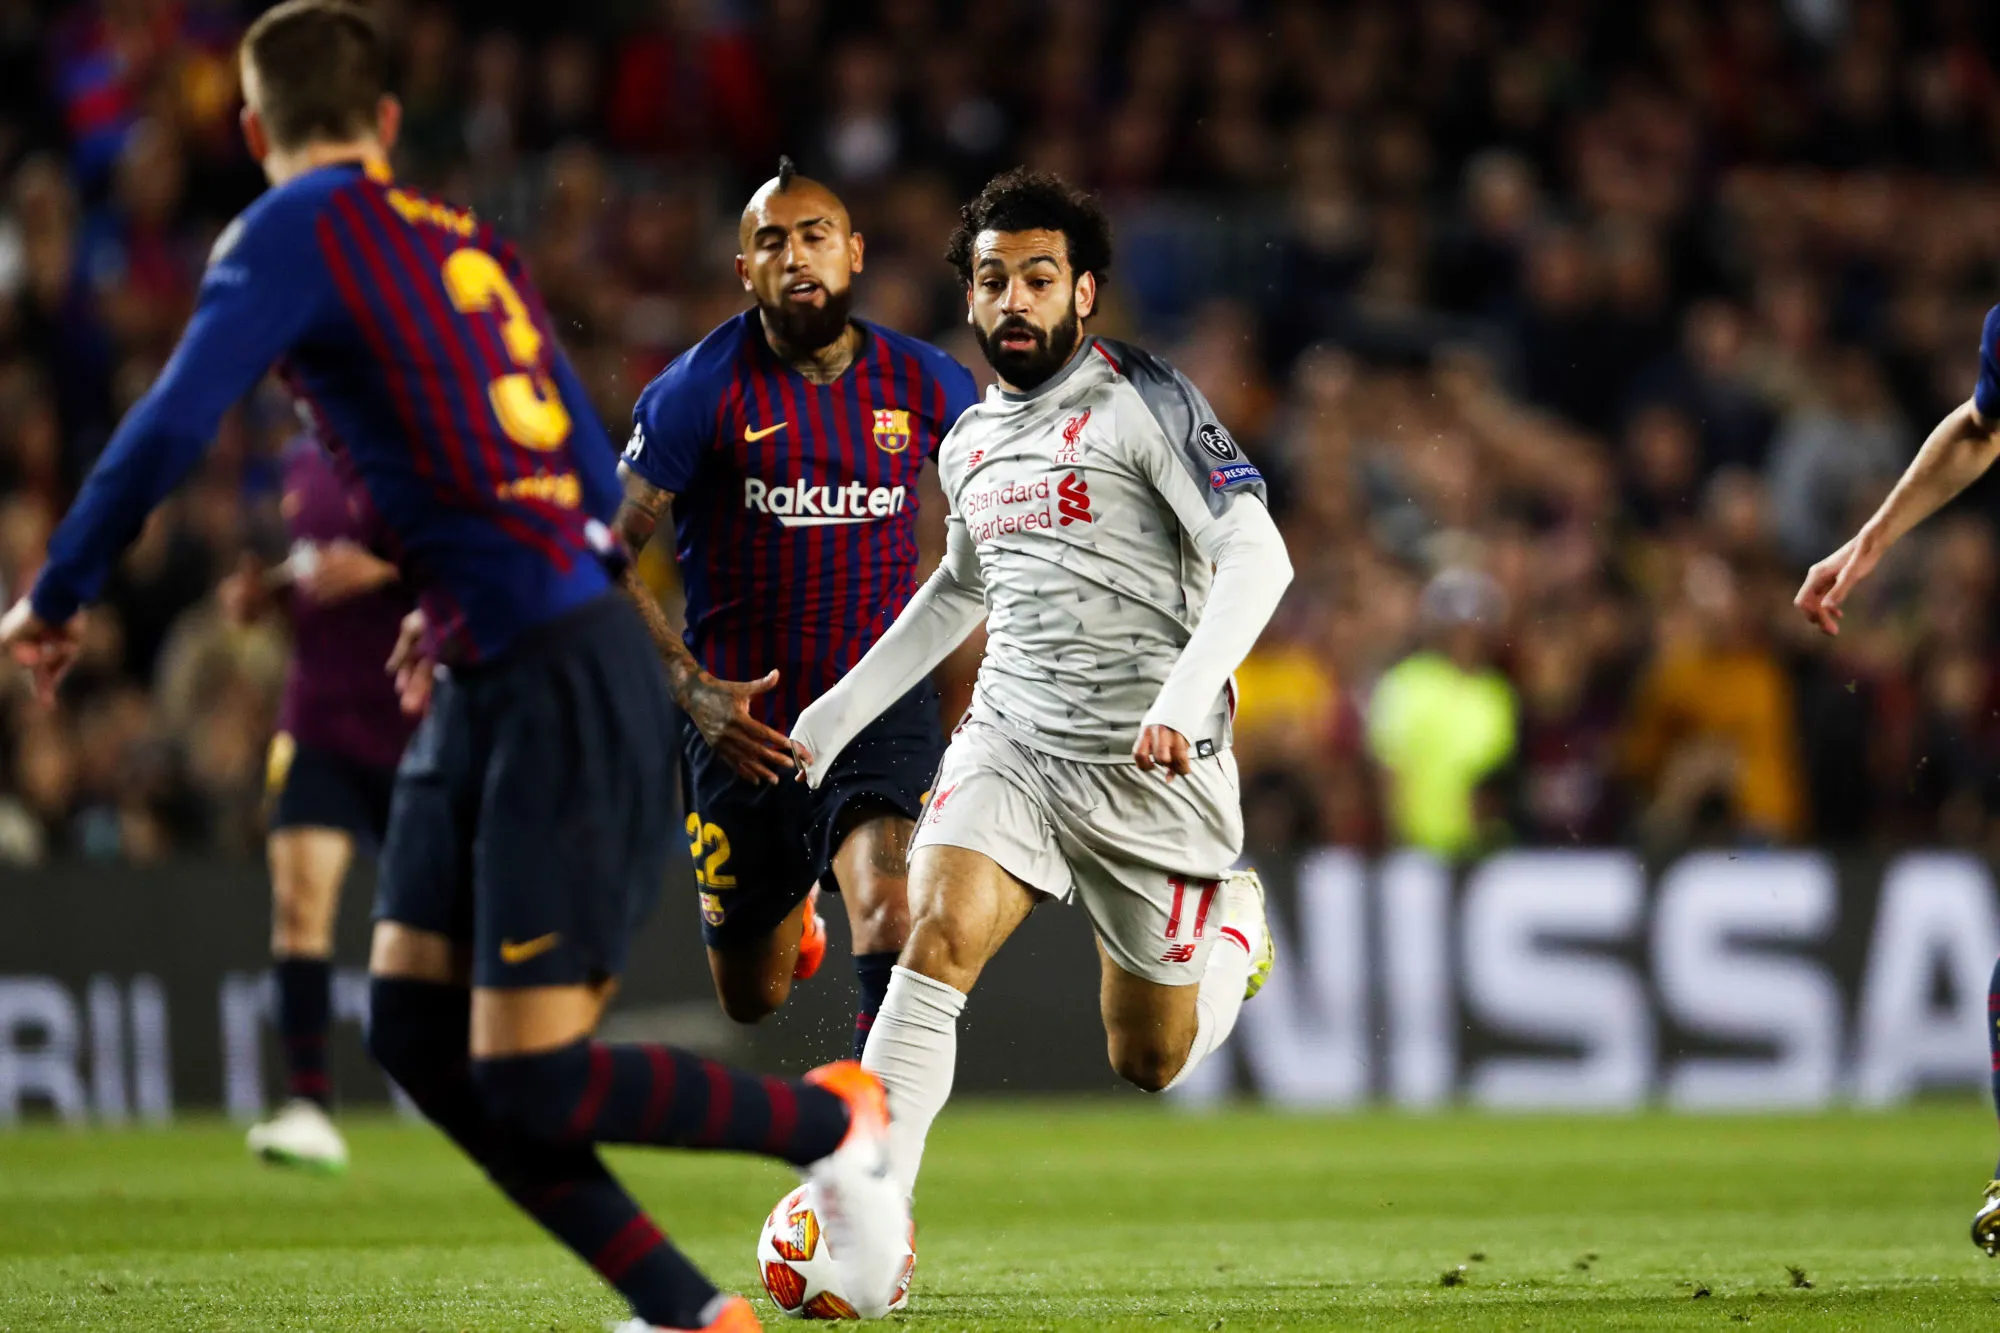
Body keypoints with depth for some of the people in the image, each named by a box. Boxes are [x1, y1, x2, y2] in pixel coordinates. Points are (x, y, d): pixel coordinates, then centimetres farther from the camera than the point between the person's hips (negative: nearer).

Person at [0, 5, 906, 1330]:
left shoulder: (301, 229, -6)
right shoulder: (468, 243, 17)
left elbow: (172, 427, -15)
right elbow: (597, 480, 20)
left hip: (558, 691, -8)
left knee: (530, 1085, -7)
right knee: (416, 1030, 8)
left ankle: (835, 1121, 10)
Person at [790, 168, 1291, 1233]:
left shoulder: (1140, 400, -8)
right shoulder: (969, 444, 12)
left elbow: (1256, 556, -16)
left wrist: (1185, 697, -30)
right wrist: (838, 714, 28)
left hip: (1151, 767, -4)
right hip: (1011, 745, 4)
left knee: (1149, 1064, 8)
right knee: (937, 938, -24)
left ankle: (1234, 923, 40)